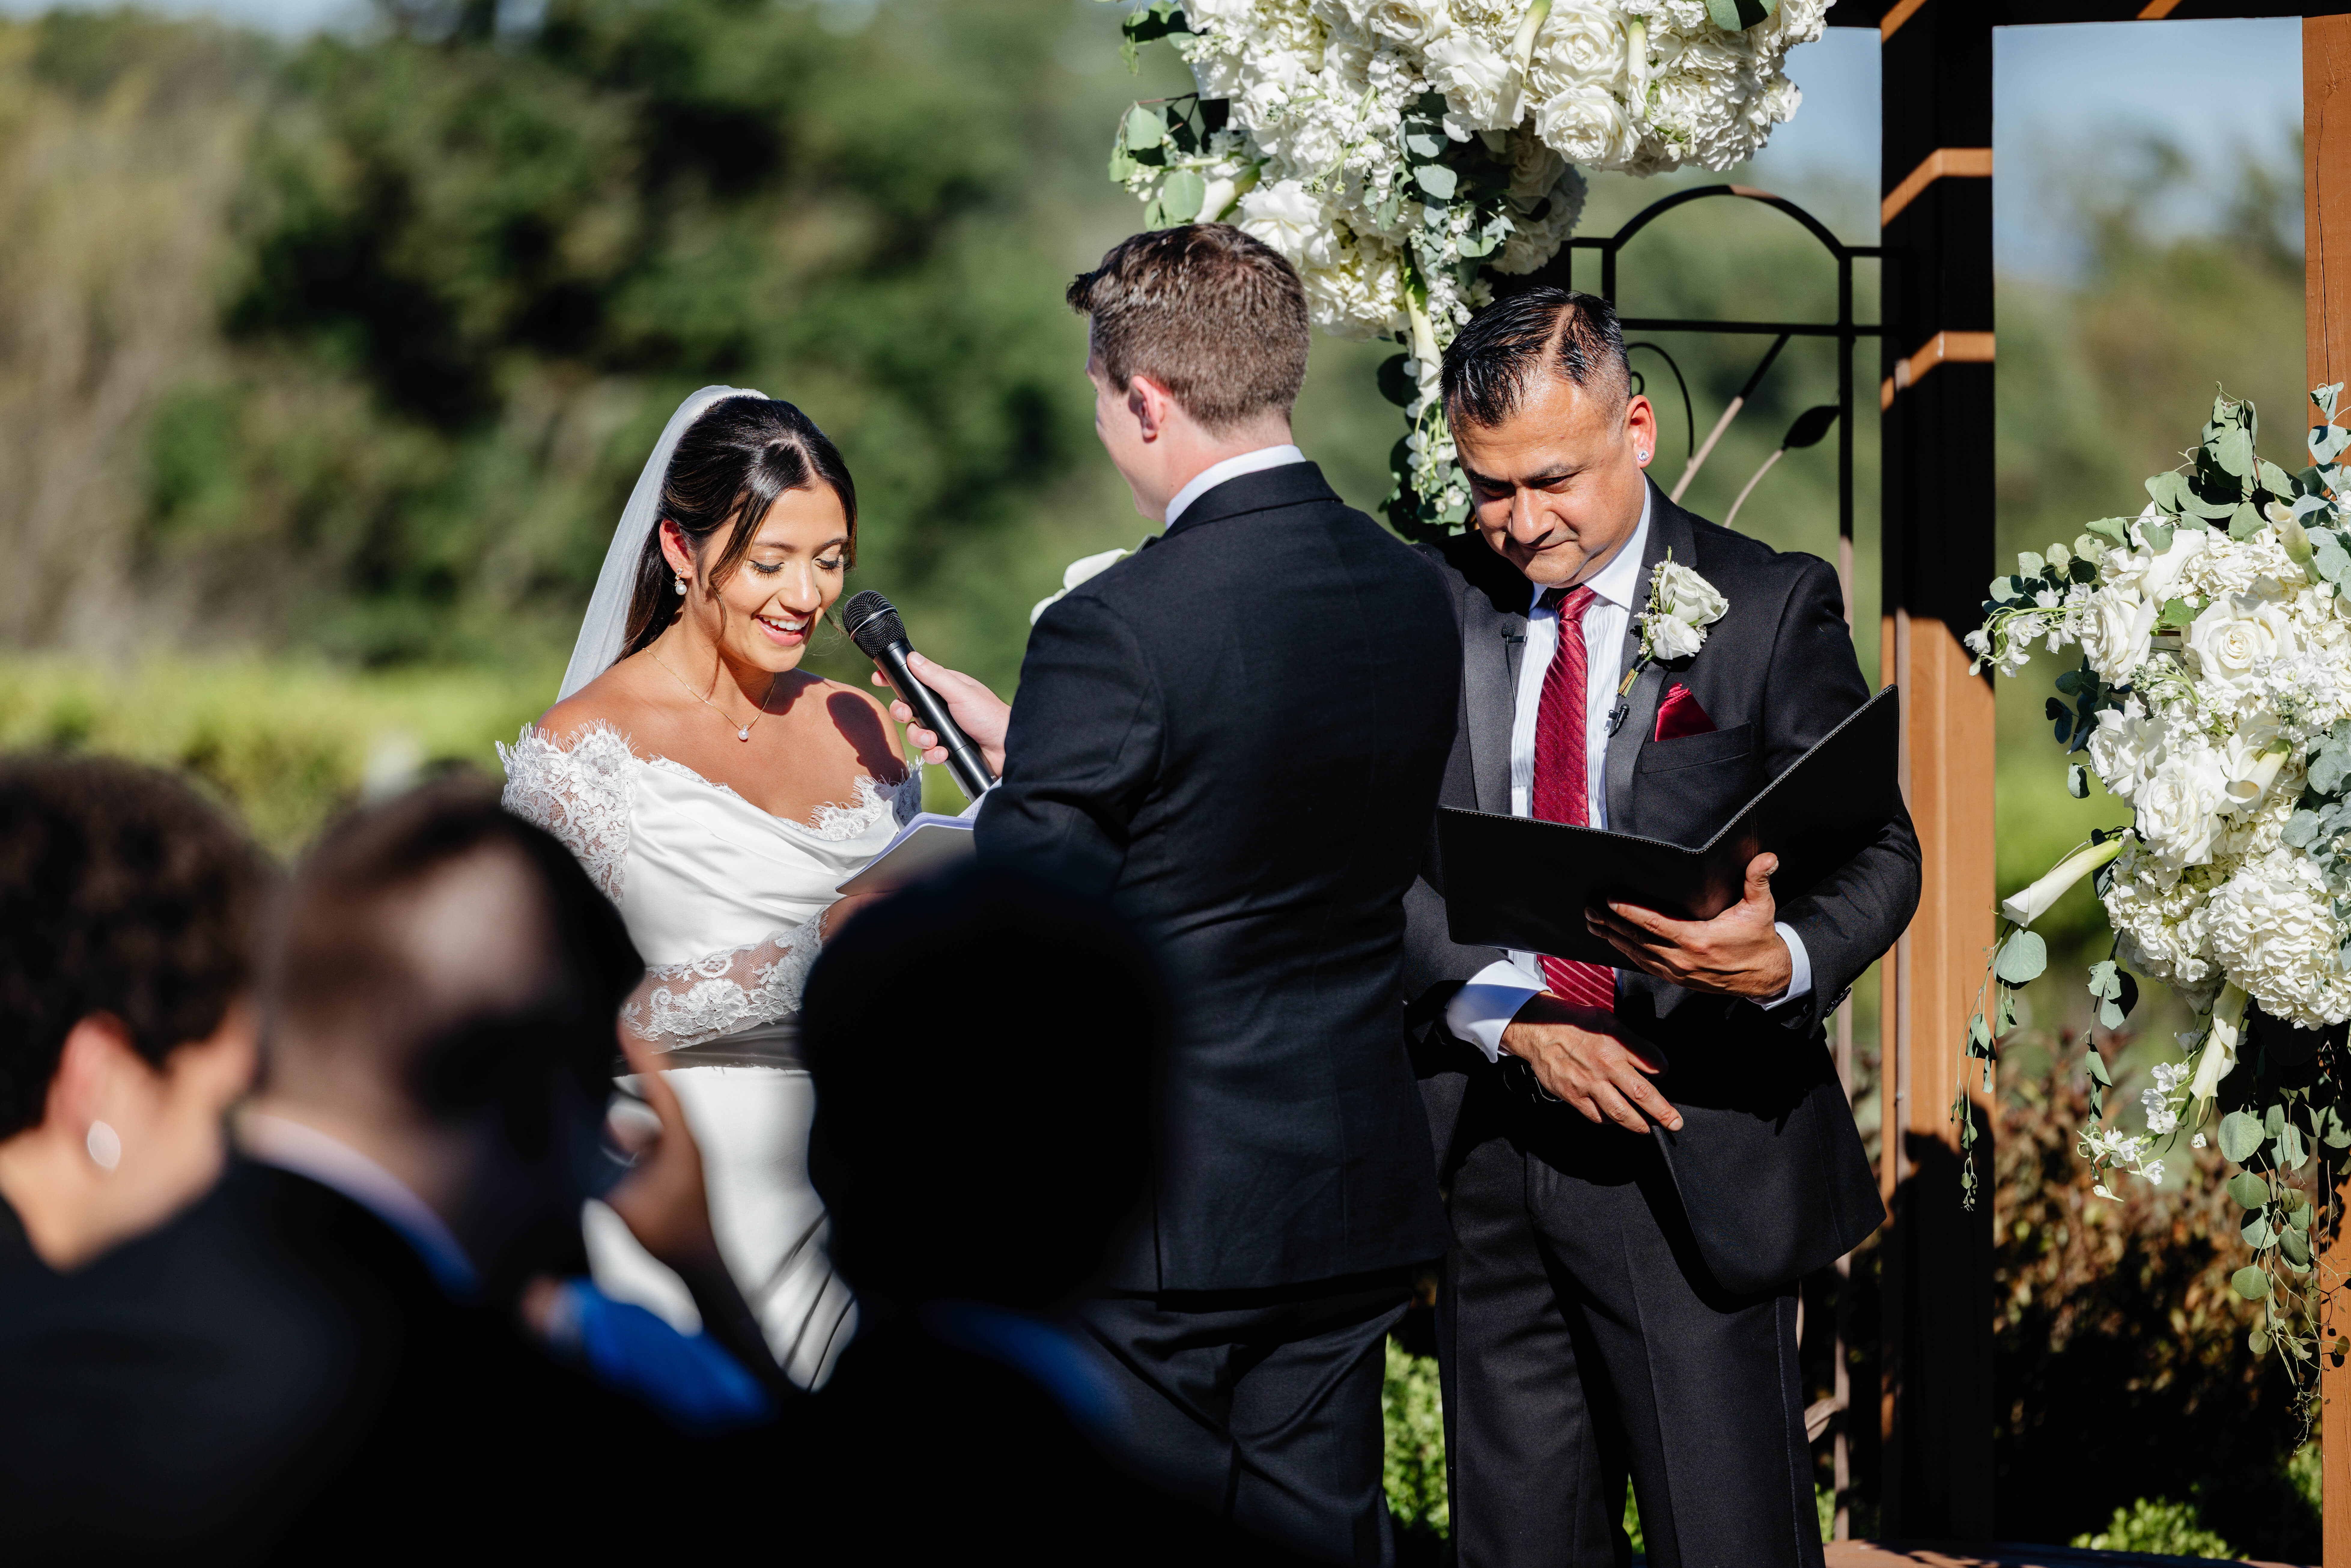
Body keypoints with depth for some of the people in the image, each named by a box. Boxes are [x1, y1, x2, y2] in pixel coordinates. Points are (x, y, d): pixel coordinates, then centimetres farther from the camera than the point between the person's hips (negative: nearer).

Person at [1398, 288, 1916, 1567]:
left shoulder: (1773, 608, 0)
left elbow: (1877, 852, -4)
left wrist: (1785, 962, -27)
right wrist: (1510, 1014, -14)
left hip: (1695, 1163, -3)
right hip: (1487, 1157, 3)